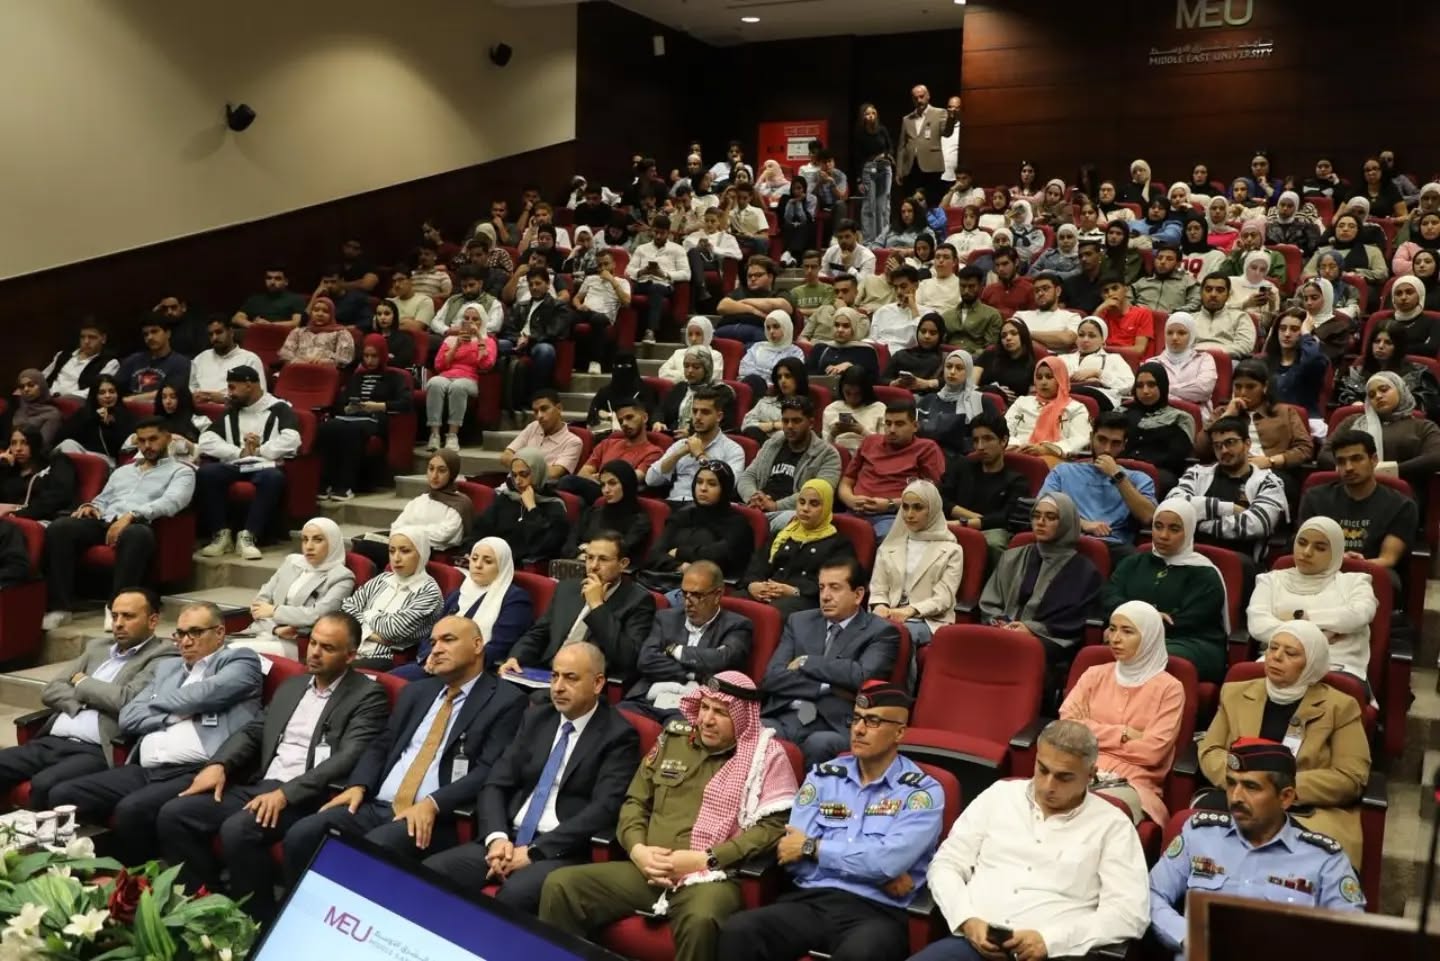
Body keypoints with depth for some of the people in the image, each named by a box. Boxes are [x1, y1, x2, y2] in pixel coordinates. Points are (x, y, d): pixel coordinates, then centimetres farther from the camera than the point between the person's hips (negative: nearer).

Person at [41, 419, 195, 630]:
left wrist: (131, 515, -20)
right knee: (59, 528, -25)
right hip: (104, 521, 5)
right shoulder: (121, 471, 33)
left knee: (136, 534, -42)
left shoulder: (181, 472, 12)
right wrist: (91, 506, 4)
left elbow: (170, 502, -6)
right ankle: (60, 607, -26)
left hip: (138, 524, -5)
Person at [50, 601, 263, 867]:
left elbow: (203, 694, -11)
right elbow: (128, 718, 15)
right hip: (145, 770, 7)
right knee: (62, 795, -8)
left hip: (196, 773, -7)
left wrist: (158, 704, 8)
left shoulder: (240, 661, 6)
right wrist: (177, 713, -1)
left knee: (132, 809, -31)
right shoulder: (166, 666, 26)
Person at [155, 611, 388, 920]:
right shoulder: (291, 686, 21)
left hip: (306, 799, -7)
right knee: (173, 814, -9)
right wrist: (218, 764, -3)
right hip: (258, 787, 7)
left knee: (237, 829, -32)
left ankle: (257, 921, -13)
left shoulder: (368, 696, -3)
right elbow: (252, 731, 19)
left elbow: (348, 759, -14)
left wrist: (285, 793, -24)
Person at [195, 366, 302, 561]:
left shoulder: (279, 409, 7)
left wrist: (259, 451, -8)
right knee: (205, 473, -27)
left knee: (274, 477, -38)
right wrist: (240, 452, -7)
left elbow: (291, 440, -11)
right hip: (233, 466, 4)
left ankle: (248, 536, -32)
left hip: (264, 466, -4)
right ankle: (221, 533, -21)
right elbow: (206, 441, 6)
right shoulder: (230, 412, 21)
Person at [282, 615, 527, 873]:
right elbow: (381, 746, 20)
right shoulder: (416, 691, 22)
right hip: (375, 806, 6)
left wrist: (432, 804, -21)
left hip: (433, 817, -6)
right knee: (301, 835, -15)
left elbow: (489, 771, -9)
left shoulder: (505, 701, 1)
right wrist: (358, 786, 0)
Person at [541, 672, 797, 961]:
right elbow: (635, 802, 20)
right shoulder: (673, 739, 16)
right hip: (647, 871, 5)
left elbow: (772, 827, -6)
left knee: (700, 921, -39)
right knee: (560, 885, -15)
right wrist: (637, 849, -2)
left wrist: (704, 859, -13)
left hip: (711, 877, -4)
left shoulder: (765, 755, 2)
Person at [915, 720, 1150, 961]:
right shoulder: (1000, 795, 13)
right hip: (975, 941, 2)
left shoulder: (1111, 824, 5)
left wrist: (1049, 939, -14)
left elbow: (1130, 912, -4)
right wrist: (967, 920, -6)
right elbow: (946, 864, 13)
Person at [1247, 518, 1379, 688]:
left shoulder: (1353, 581, 20)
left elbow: (1360, 615, -4)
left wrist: (1300, 617, -3)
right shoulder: (1273, 580, 21)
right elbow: (1258, 624, 2)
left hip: (1338, 670, 0)